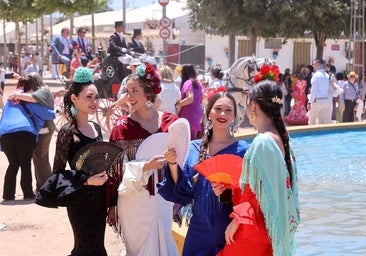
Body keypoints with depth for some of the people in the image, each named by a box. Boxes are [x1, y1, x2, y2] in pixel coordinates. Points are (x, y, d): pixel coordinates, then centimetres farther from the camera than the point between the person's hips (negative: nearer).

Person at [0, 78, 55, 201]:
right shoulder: (30, 101, 14)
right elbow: (50, 115, 12)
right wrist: (53, 113, 32)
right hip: (25, 134, -4)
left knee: (13, 164, 16)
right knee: (25, 165, 8)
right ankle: (28, 193, 6)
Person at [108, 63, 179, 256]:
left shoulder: (171, 122, -1)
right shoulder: (122, 126, -7)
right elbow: (118, 167, -8)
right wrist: (145, 166, -20)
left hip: (163, 198, 2)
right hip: (135, 199, -2)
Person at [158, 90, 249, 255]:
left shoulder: (241, 150, -5)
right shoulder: (194, 148, 6)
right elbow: (183, 193, 3)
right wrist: (173, 164, -9)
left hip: (229, 230, -3)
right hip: (199, 228, 3)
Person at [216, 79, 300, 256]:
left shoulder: (263, 142, -19)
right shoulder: (278, 138, 8)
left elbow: (262, 193, -20)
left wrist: (237, 220, -13)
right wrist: (227, 189, 7)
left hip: (253, 229, -9)